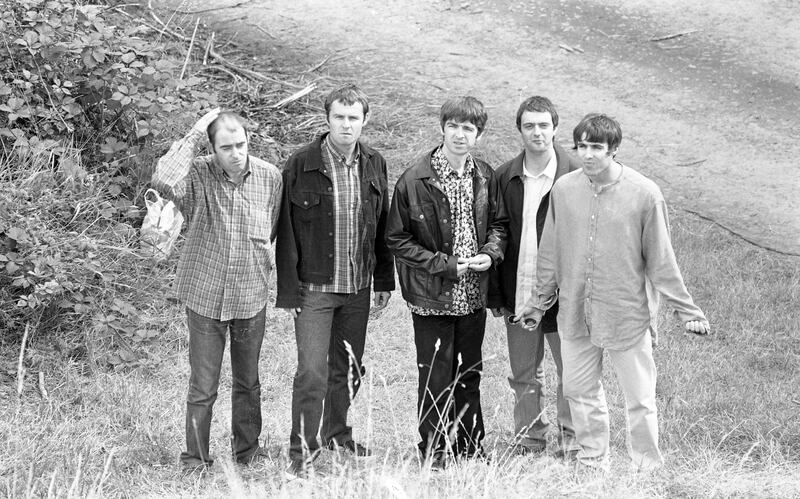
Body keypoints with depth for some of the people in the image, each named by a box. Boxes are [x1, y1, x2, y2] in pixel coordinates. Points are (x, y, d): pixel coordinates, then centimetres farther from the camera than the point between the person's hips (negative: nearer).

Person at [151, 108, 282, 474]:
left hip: (250, 297, 3)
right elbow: (164, 181, -37)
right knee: (202, 387, 3)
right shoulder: (198, 175, -14)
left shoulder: (270, 177, -4)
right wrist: (194, 135, -28)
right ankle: (195, 459, 16)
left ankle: (247, 451, 33)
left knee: (248, 383, 17)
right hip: (205, 296, -3)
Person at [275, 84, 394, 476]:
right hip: (314, 288, -4)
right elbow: (287, 233, -7)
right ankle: (302, 451, 2)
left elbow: (381, 228, 12)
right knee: (312, 372, -8)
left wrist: (384, 280, 11)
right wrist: (288, 292, -10)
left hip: (358, 288, 5)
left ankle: (336, 434, 33)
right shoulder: (300, 166, -9)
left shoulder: (374, 165, 4)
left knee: (349, 369, 15)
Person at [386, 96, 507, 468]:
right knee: (436, 381, 1)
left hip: (473, 297, 5)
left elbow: (498, 223, 15)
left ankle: (470, 450, 27)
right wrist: (445, 265, -14)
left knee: (469, 377, 15)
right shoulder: (414, 181, -12)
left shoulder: (485, 177, 3)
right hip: (432, 297, -4)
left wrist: (491, 253, -6)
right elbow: (397, 240, -8)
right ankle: (434, 457, 13)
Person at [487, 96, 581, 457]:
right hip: (518, 293, 3)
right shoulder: (504, 177, 5)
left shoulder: (576, 176, -4)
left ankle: (572, 440, 16)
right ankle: (529, 439, 22)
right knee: (524, 376, 11)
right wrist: (495, 295, 2)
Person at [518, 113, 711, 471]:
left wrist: (687, 311, -4)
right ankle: (592, 464, 30)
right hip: (575, 314, 4)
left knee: (639, 399, 4)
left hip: (628, 314, -4)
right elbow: (550, 252, 9)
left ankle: (648, 470, 20)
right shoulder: (564, 189, -3)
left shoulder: (644, 194, -12)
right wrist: (540, 301, 16)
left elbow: (660, 260, -5)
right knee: (579, 391, 14)